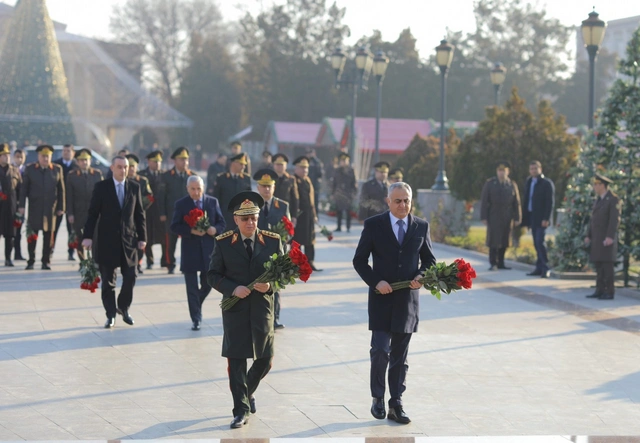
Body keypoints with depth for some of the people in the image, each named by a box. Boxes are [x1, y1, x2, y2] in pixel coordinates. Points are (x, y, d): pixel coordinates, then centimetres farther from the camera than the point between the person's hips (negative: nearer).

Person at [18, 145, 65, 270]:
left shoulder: (57, 169, 4)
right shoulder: (29, 169, 4)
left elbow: (61, 190, 5)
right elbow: (24, 188, 3)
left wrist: (61, 207, 1)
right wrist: (22, 205, -4)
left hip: (51, 208, 0)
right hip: (34, 208, 0)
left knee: (48, 236, 2)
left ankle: (46, 261, 9)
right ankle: (31, 261, 10)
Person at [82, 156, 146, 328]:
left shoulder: (134, 187, 6)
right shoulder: (101, 187, -2)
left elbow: (139, 214, 8)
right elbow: (93, 213, -3)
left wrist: (142, 237, 3)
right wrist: (87, 236, -10)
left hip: (129, 239, 2)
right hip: (107, 240, -2)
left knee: (130, 277, 1)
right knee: (108, 280, 3)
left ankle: (123, 308, 23)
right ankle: (110, 315, 12)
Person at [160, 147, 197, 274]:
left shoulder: (193, 176, 8)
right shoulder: (167, 176, 4)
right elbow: (162, 195, 2)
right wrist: (162, 213, -4)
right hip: (172, 215, -1)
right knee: (171, 241, 2)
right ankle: (171, 265, 13)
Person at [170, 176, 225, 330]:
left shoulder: (213, 202, 6)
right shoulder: (181, 204, -1)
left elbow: (221, 223, 9)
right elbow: (174, 227, -4)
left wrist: (215, 229, -13)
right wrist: (191, 231, -19)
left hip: (209, 249, 2)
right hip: (190, 250, -2)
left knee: (208, 283, 9)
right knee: (192, 287, 1)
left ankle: (196, 306, 37)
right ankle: (196, 319, 6)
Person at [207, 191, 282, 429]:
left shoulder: (273, 241, 0)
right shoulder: (223, 242, -3)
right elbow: (213, 275, -1)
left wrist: (270, 285, -17)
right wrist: (232, 289, -18)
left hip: (262, 308, 2)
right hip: (235, 308, -2)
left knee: (265, 359, 11)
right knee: (236, 360, -3)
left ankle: (248, 392, 39)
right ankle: (241, 410, 3)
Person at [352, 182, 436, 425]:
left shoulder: (421, 227, 4)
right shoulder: (373, 225, -2)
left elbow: (429, 259, 12)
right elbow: (359, 260, 0)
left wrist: (421, 277, -8)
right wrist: (375, 282, -14)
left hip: (408, 300, 2)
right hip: (381, 298, -2)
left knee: (400, 357, 7)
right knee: (380, 350, -10)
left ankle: (396, 405, 14)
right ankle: (378, 398, 10)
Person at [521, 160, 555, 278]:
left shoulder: (547, 183, -5)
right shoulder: (529, 182, 15)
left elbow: (550, 202, -11)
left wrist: (546, 219, -18)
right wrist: (525, 219, 10)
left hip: (541, 219, -7)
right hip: (531, 217, 7)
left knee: (540, 242, -13)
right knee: (536, 243, 7)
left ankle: (545, 268, -8)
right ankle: (540, 268, 10)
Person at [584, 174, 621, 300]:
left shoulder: (613, 199, -11)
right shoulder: (599, 200, 16)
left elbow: (615, 219, -19)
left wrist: (610, 237, -26)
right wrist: (588, 236, 13)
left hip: (607, 238, -8)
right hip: (597, 238, 8)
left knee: (607, 265, -9)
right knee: (598, 265, 7)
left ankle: (609, 292, -6)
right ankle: (600, 291, 10)